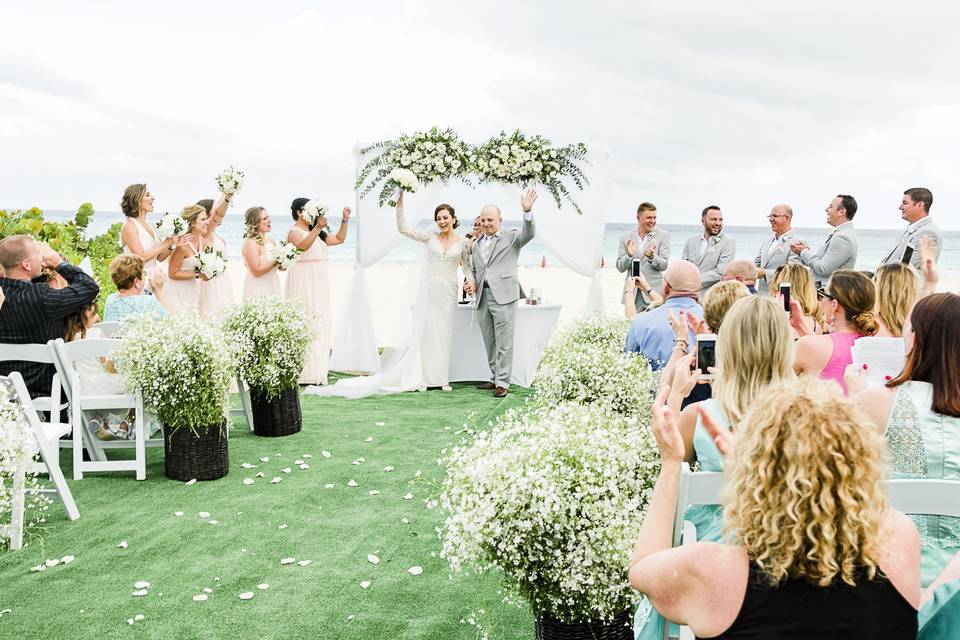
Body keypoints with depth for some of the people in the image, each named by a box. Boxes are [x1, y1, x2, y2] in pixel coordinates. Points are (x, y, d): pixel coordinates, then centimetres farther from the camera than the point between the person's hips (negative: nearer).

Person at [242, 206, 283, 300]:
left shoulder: (271, 241, 7)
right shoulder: (250, 243, -13)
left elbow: (280, 267, 13)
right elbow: (257, 270, -19)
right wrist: (275, 261, -17)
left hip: (273, 286, 7)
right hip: (258, 290, -7)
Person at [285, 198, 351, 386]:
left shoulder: (316, 233, 18)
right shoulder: (294, 232, -6)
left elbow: (339, 239, 24)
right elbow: (303, 245, -28)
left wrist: (345, 220, 14)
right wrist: (317, 228, -40)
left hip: (319, 284, 9)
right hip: (303, 283, -9)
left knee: (320, 326, 7)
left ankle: (316, 373, 11)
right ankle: (305, 375, -11)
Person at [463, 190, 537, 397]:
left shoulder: (511, 237, 3)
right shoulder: (475, 245, 19)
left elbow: (528, 233, -15)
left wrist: (527, 211, -31)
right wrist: (472, 281, 3)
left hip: (503, 295, -5)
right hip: (482, 297, 5)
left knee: (503, 342, -6)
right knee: (490, 342, 11)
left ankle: (502, 382, -2)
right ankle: (495, 378, 20)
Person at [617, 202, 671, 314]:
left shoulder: (663, 236, 2)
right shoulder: (626, 237, 8)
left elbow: (664, 265, -5)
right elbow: (620, 268, 5)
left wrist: (652, 257, -25)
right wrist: (629, 255, -14)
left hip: (653, 294, -2)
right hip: (632, 293, 2)